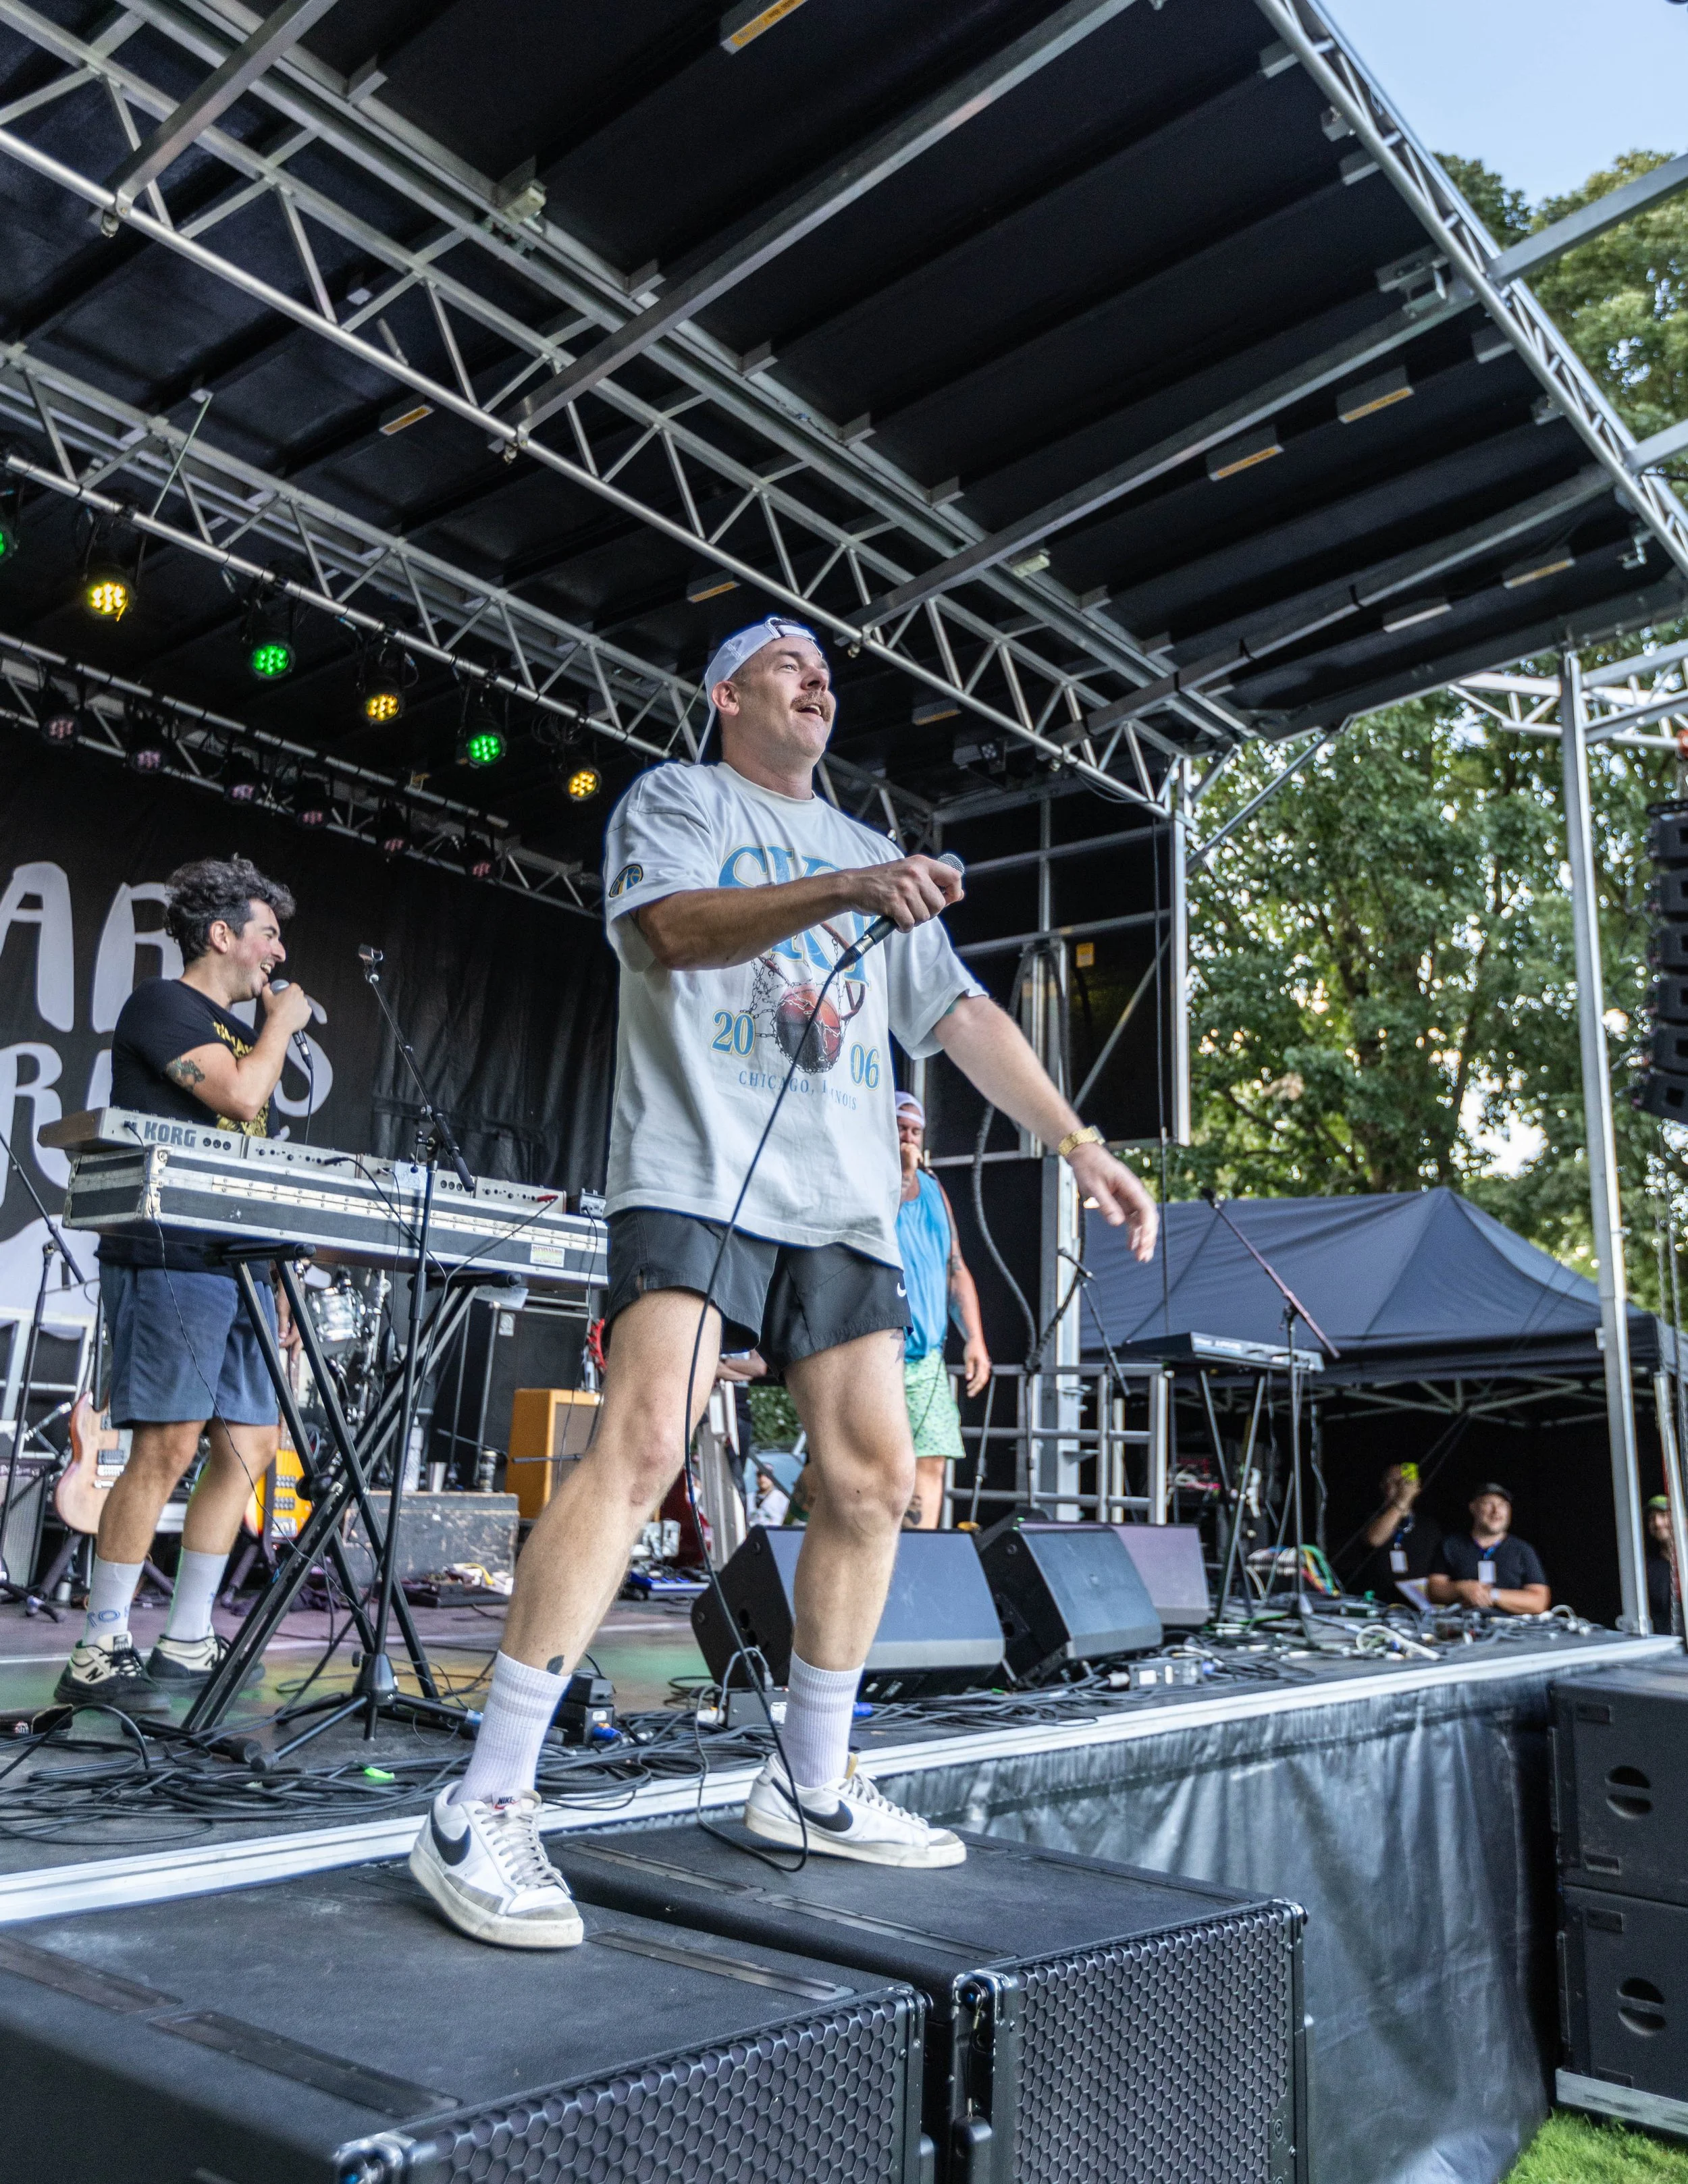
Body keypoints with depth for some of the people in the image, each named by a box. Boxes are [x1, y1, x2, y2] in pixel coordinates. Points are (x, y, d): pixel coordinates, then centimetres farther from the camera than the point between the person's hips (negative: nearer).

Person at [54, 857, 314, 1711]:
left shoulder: (238, 1032, 23)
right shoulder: (162, 1005, -2)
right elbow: (241, 1097, -17)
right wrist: (282, 1024, 0)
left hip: (237, 1267, 9)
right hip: (169, 1259, -9)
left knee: (251, 1445, 4)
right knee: (168, 1444, -12)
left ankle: (185, 1643, 13)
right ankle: (99, 1653, -3)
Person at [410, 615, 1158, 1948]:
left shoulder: (869, 852, 27)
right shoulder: (675, 799, 11)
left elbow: (966, 1018, 22)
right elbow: (673, 929, -11)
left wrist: (1083, 1148, 13)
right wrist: (841, 892, -26)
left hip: (846, 1202, 7)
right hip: (697, 1173, -6)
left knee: (875, 1477, 2)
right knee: (644, 1443, -21)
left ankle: (812, 1787, 17)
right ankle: (485, 1812, -14)